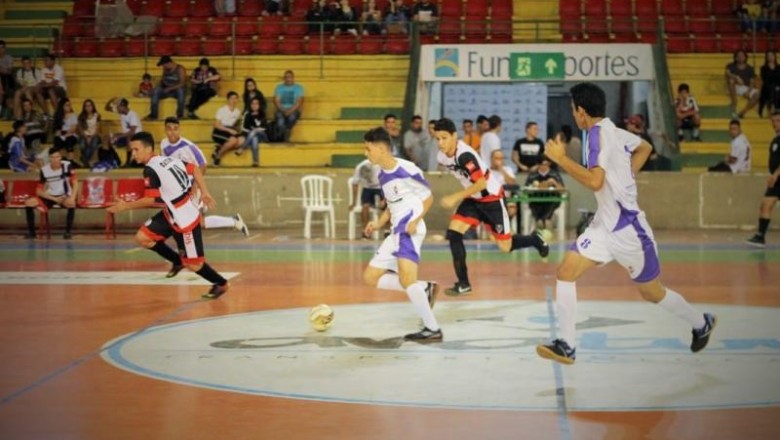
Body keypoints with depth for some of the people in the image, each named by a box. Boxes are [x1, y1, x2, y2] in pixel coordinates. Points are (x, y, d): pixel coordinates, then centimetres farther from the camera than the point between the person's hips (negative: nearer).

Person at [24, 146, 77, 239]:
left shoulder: (67, 166, -13)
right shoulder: (44, 170, -8)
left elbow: (75, 183, -16)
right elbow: (39, 191, -5)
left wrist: (72, 197, -34)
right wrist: (54, 199, -17)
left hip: (65, 197, -2)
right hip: (50, 197, 2)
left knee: (71, 203, -38)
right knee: (29, 203, -20)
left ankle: (68, 231, -23)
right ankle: (31, 231, -8)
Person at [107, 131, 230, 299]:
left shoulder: (150, 170, -21)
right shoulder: (168, 160, 4)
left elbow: (150, 200, -21)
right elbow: (194, 169, 11)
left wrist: (125, 206, -10)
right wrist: (204, 193, 14)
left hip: (185, 219, -9)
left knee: (192, 265, 2)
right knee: (142, 237, 5)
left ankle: (221, 284, 23)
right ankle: (178, 261, 21)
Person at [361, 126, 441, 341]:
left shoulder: (406, 169, -12)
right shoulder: (382, 175, 14)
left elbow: (428, 197, -5)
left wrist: (416, 220, -18)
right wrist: (378, 223, 10)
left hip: (409, 230, -10)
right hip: (396, 232, 10)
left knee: (406, 279, -25)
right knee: (370, 277, 9)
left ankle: (433, 330, -17)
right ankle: (425, 289, 11)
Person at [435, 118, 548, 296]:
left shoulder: (464, 155, -31)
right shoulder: (442, 157, -6)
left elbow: (481, 183, -34)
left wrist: (456, 197, -37)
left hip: (491, 198, -7)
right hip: (473, 199, 7)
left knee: (505, 247, 2)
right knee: (453, 233, -12)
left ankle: (535, 240, 34)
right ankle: (463, 284, -7)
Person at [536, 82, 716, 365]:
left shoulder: (598, 134, -19)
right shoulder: (613, 132, 7)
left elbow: (595, 181, -31)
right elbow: (644, 148, 26)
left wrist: (561, 158, -24)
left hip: (626, 227, -9)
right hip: (605, 225, 9)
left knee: (652, 293, 9)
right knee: (566, 272, -6)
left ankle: (702, 324, 33)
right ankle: (567, 346, -6)